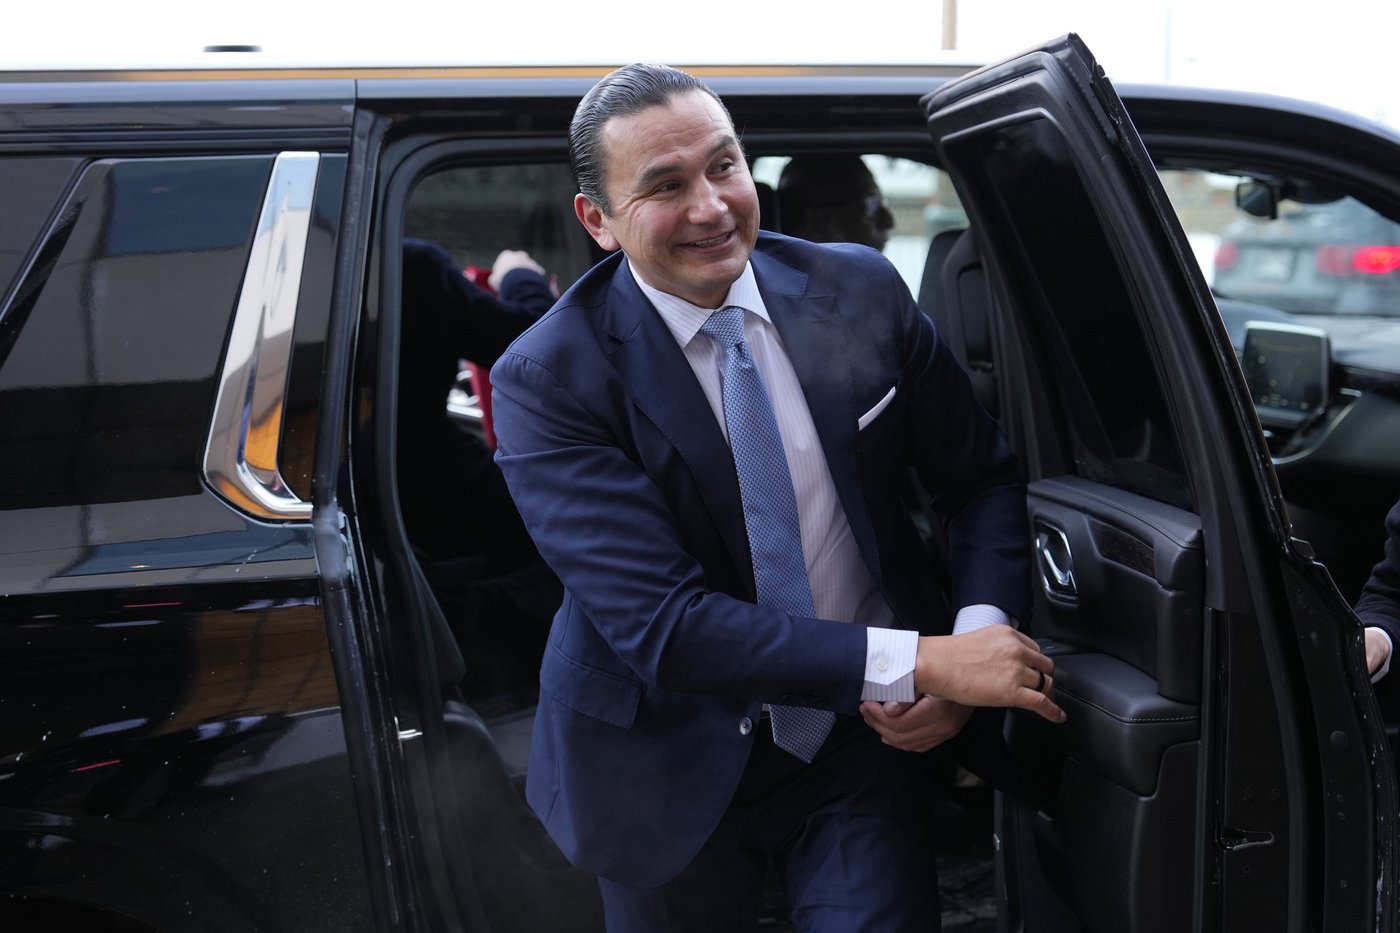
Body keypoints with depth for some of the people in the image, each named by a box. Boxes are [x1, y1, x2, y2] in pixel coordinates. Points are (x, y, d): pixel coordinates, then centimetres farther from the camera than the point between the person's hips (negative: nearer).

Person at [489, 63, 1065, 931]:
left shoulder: (861, 290, -7)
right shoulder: (549, 380, -19)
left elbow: (984, 475, 3)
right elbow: (661, 624, -26)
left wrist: (977, 637, -17)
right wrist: (923, 663, -31)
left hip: (863, 730, 2)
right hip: (677, 766, -1)